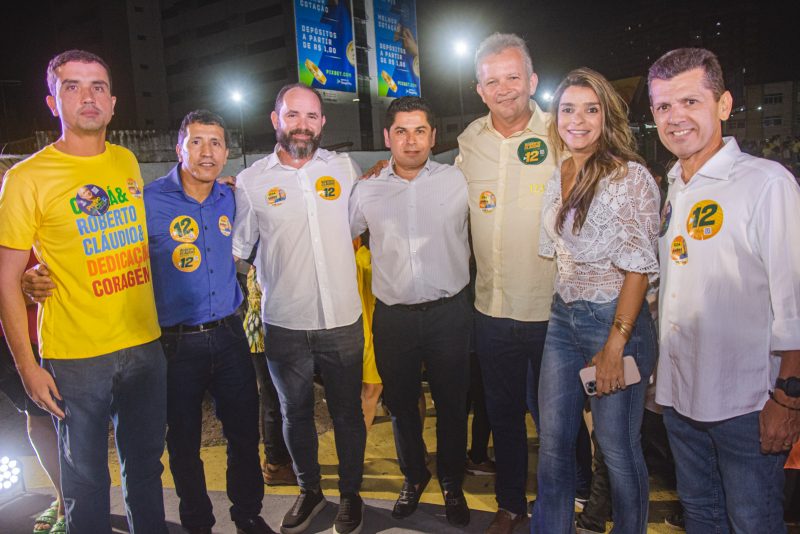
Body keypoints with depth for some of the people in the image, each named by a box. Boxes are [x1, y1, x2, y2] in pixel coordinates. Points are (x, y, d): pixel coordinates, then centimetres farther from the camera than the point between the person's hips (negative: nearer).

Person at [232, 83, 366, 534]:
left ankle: (351, 493, 36)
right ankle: (310, 490, 40)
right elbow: (236, 247, 5)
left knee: (348, 411, 14)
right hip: (284, 323, 0)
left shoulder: (345, 168, 2)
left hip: (343, 319, 0)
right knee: (296, 412, 17)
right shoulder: (251, 181, -1)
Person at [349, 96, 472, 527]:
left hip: (448, 312, -1)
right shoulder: (366, 191, 4)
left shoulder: (458, 181, -1)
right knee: (400, 404, 16)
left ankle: (452, 484, 35)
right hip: (393, 316, 2)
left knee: (452, 404, 11)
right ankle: (413, 476, 40)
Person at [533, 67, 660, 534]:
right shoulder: (559, 175, 8)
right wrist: (566, 309, 10)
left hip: (616, 320, -6)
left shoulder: (631, 177, -11)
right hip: (563, 319, 6)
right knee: (554, 442, 14)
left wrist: (615, 345, -17)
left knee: (617, 447, 8)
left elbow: (639, 268, -14)